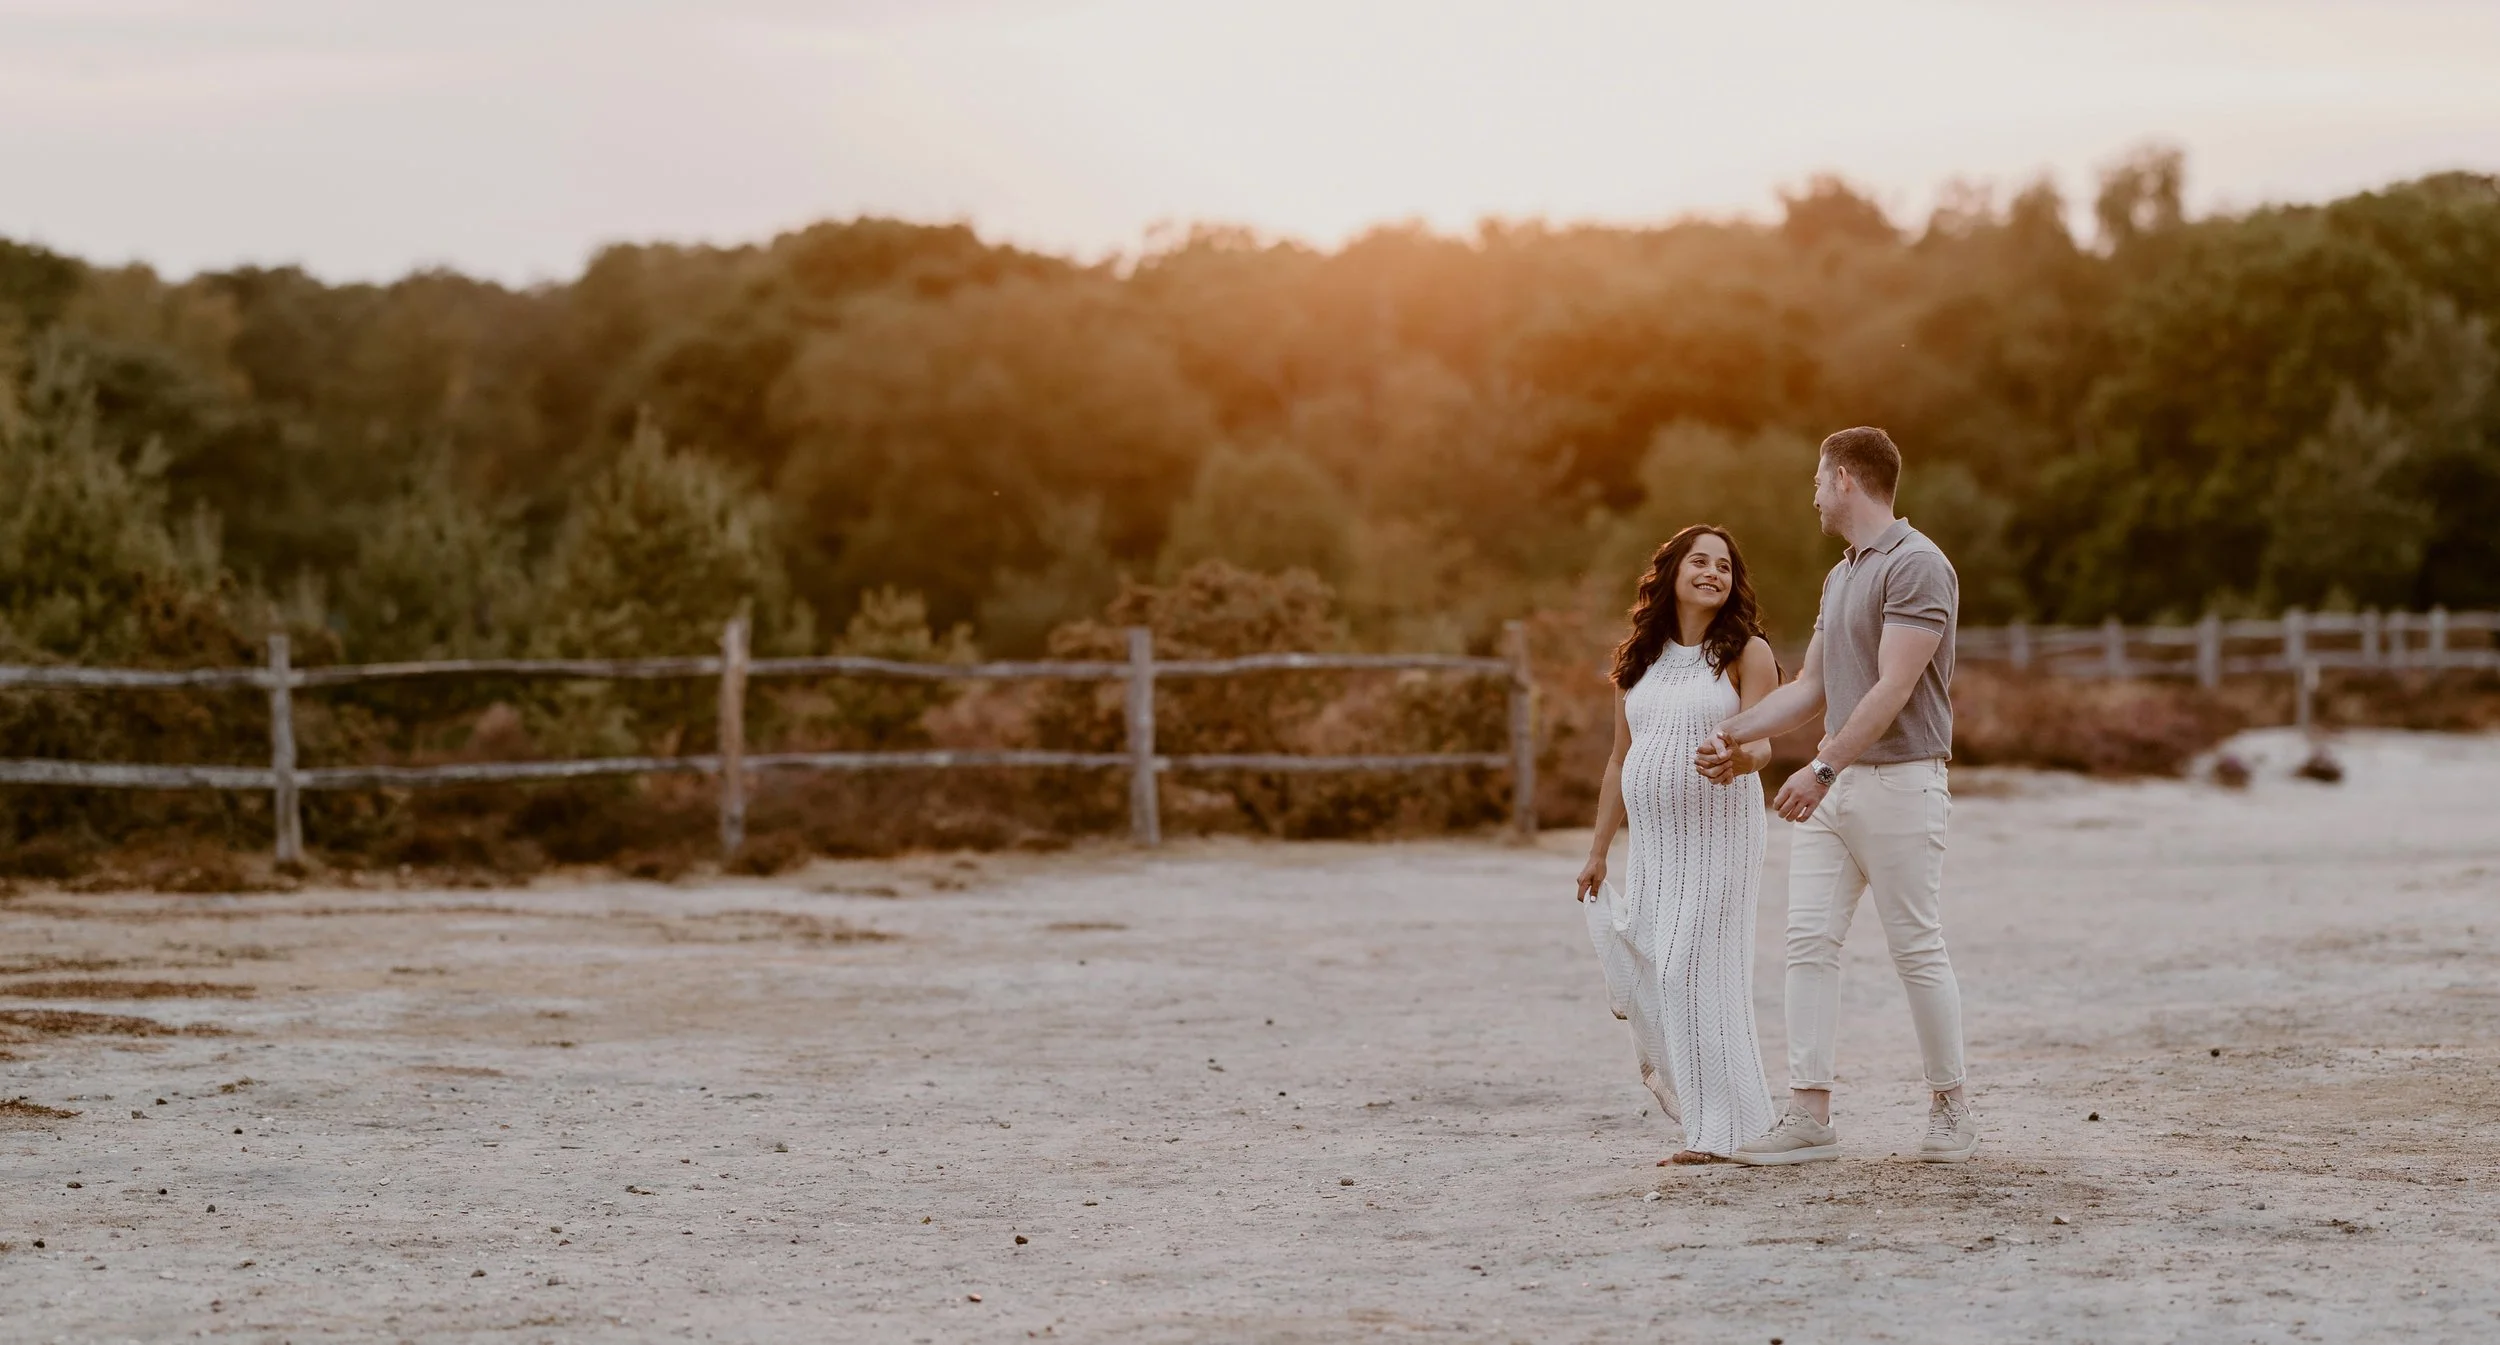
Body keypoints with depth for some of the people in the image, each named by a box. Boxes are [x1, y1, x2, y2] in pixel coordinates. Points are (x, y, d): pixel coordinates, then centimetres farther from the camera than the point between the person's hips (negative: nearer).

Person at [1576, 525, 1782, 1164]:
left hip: (1720, 830, -5)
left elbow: (1761, 742, -11)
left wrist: (1741, 757, -35)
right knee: (1639, 964, 1)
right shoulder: (1639, 660, 13)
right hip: (1653, 839, 5)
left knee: (1693, 967, -10)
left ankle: (1724, 1128, -4)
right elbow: (1620, 760, 17)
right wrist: (1598, 851, 17)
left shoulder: (1746, 652, -1)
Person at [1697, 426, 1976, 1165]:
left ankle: (1951, 1107, 11)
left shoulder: (1917, 565, -13)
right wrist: (1734, 734, 18)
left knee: (1916, 949, -1)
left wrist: (1822, 769, -24)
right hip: (1832, 785, 9)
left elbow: (1893, 689, -20)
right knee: (1809, 940, 0)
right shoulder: (1839, 576, 17)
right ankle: (1809, 1115, 0)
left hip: (1899, 781, -9)